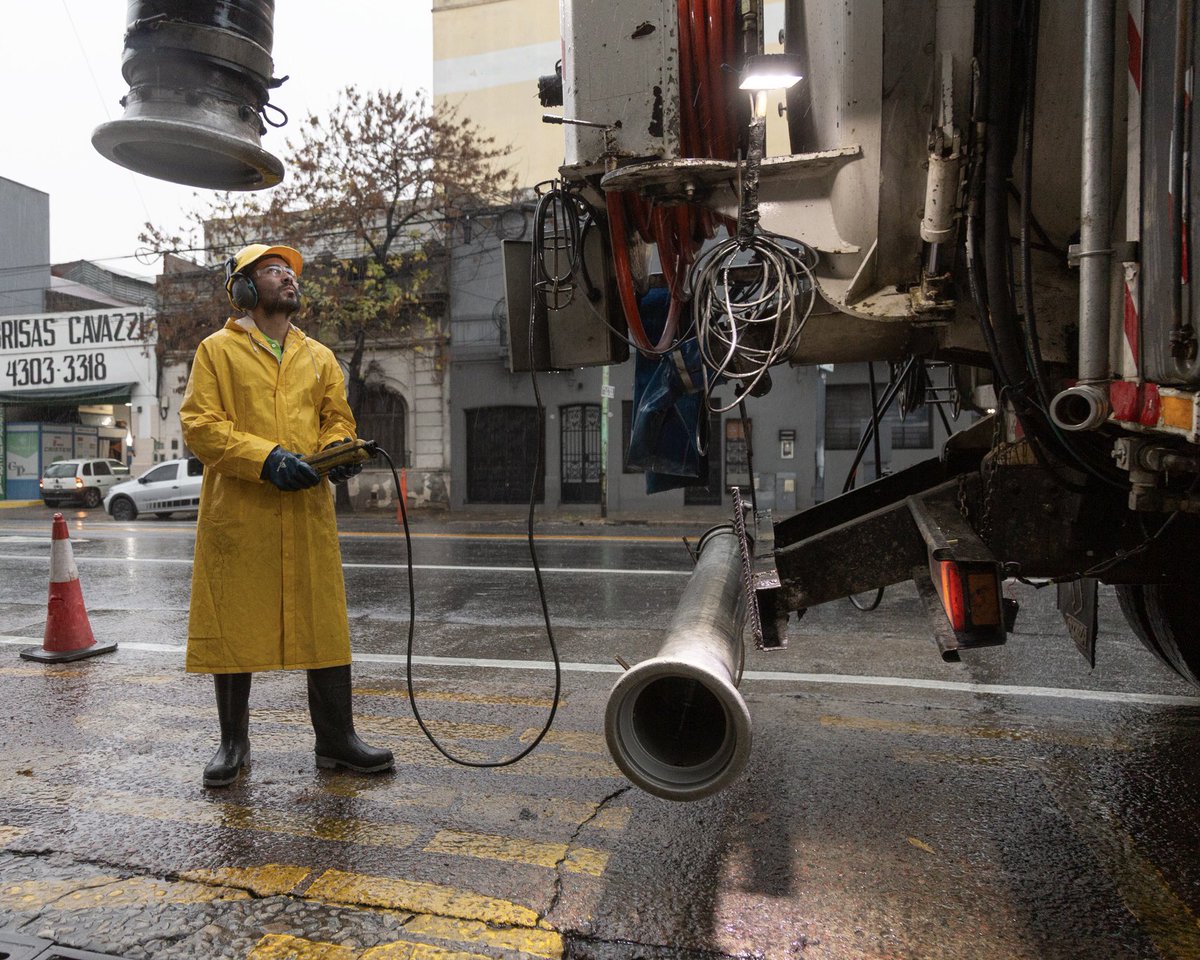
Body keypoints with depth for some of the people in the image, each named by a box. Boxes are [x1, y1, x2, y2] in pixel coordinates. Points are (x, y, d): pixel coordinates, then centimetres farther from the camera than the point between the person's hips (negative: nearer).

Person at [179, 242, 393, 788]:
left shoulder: (319, 357, 18)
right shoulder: (217, 350, 5)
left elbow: (338, 417, 18)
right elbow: (199, 424, -4)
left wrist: (337, 449, -6)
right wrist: (265, 457, -17)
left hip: (309, 509, 3)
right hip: (237, 512, -3)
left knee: (324, 622, 3)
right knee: (234, 625, 6)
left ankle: (335, 738, 16)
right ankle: (234, 741, 24)